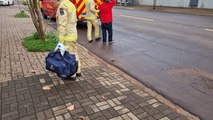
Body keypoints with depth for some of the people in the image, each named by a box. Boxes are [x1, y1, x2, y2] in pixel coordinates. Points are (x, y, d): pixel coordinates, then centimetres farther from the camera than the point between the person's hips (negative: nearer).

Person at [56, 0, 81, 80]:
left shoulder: (62, 7, -18)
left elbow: (62, 26, -22)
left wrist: (61, 41, -20)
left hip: (67, 37, -9)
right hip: (73, 35, 9)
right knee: (74, 53, 19)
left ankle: (72, 75, 15)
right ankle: (77, 71, 31)